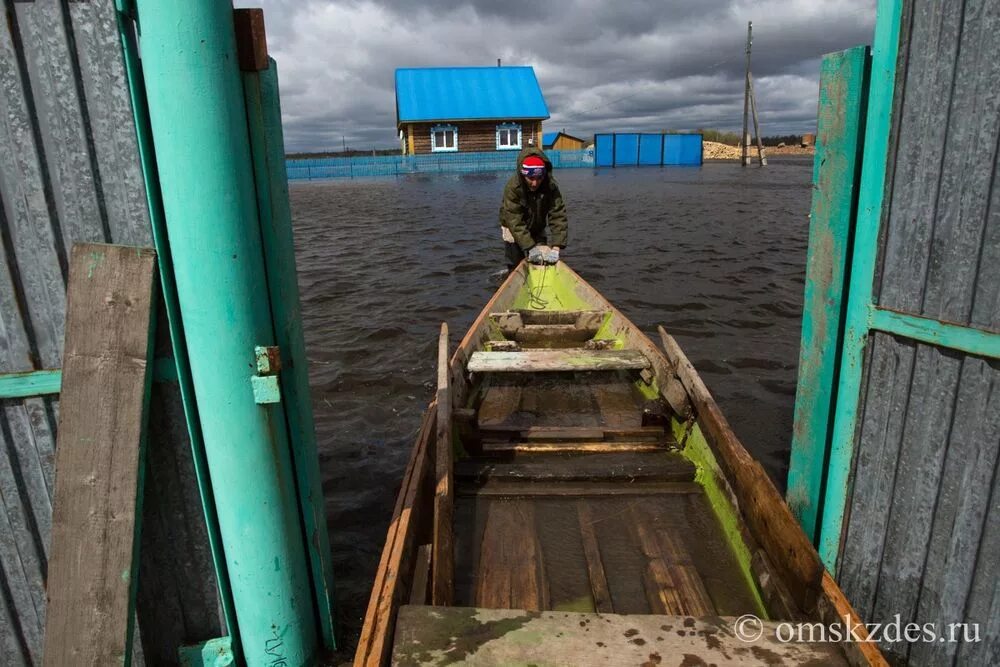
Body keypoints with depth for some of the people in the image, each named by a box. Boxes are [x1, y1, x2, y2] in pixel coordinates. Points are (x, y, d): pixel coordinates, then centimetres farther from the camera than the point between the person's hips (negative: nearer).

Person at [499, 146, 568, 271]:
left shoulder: (551, 187, -26)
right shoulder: (512, 187, -33)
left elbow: (558, 217, -30)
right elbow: (515, 221, -36)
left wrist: (556, 248, -40)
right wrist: (530, 247, -42)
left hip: (538, 228, 3)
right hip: (514, 229, -3)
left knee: (544, 262, 5)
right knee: (516, 266, -3)